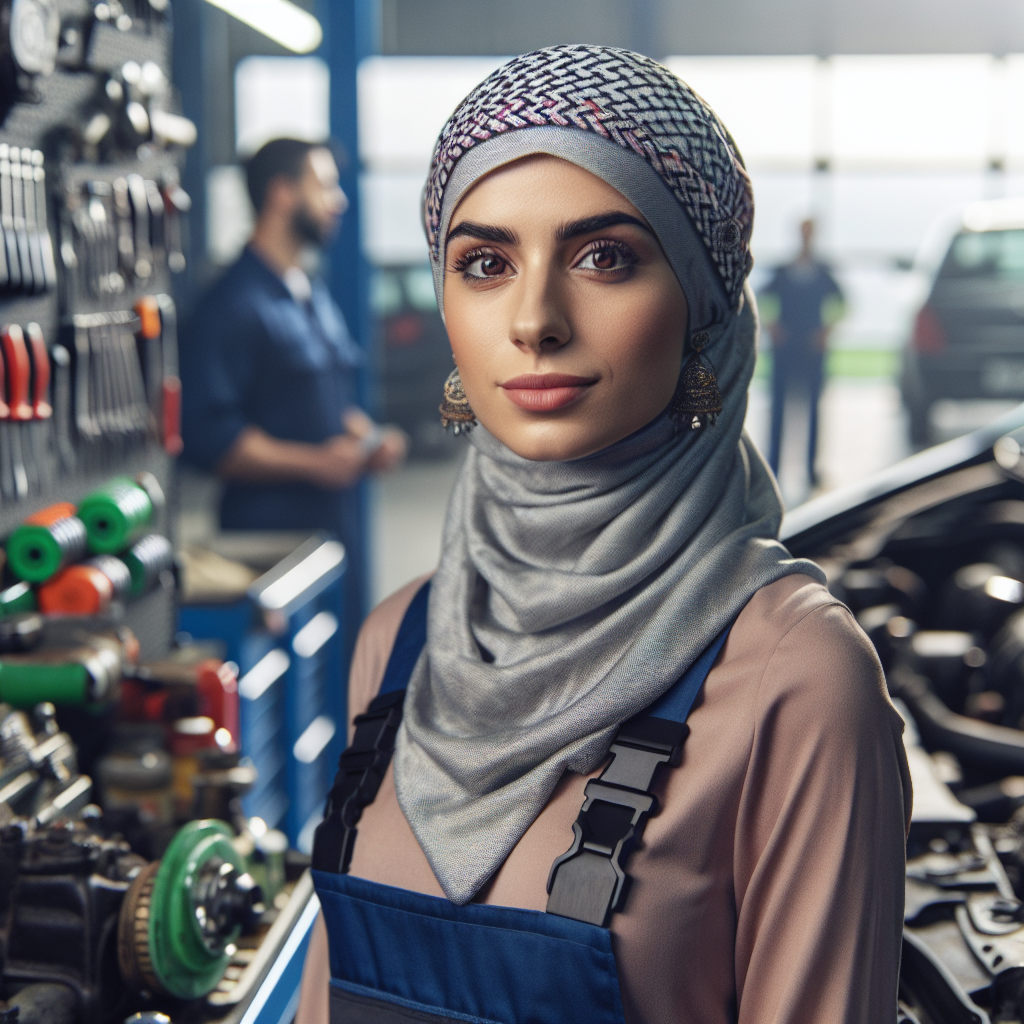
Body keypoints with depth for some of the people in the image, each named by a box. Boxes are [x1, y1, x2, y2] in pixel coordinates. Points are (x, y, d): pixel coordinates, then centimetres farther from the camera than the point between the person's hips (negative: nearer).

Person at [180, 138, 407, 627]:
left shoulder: (318, 298, 19)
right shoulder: (232, 305, -11)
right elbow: (206, 434, -19)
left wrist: (370, 440, 8)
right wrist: (314, 461, -20)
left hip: (337, 531, 8)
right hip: (269, 541, -8)